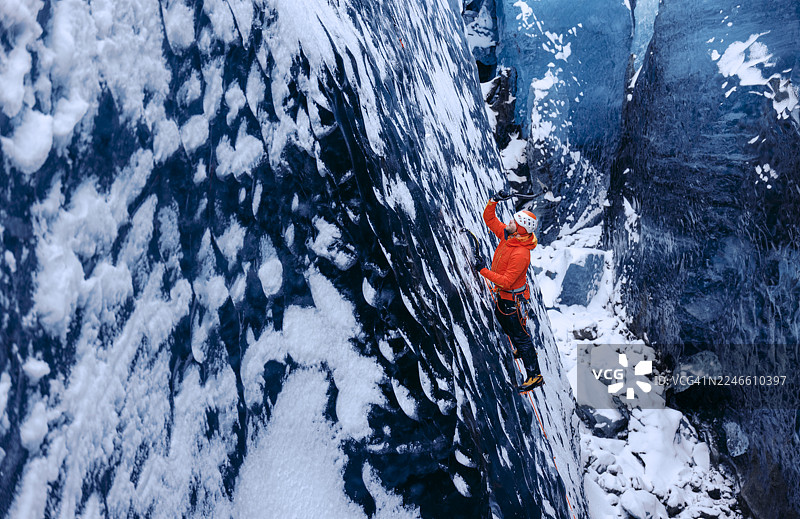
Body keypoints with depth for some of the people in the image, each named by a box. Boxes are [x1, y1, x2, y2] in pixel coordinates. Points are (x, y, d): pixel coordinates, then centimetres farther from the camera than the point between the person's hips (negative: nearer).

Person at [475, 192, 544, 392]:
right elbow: (489, 219, 1)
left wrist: (484, 271, -28)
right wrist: (494, 201, -15)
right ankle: (522, 351, 55)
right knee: (504, 322, 30)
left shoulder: (521, 254, -34)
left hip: (513, 297, -9)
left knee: (519, 334, 0)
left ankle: (535, 376, 11)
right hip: (502, 293, 10)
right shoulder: (507, 235, -9)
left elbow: (506, 281, -33)